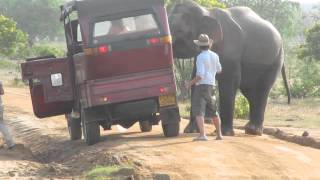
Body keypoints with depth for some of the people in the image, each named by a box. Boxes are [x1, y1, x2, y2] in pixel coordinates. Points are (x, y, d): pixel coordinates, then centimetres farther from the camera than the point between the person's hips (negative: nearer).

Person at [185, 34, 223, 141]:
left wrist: (190, 83, -7)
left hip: (202, 85, -7)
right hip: (211, 85, 7)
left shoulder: (200, 57, -14)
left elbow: (200, 75, -20)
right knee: (213, 111, 20)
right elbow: (219, 70, 25)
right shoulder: (214, 56, 7)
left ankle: (202, 135, -25)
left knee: (198, 112, -12)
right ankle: (219, 134, 27)